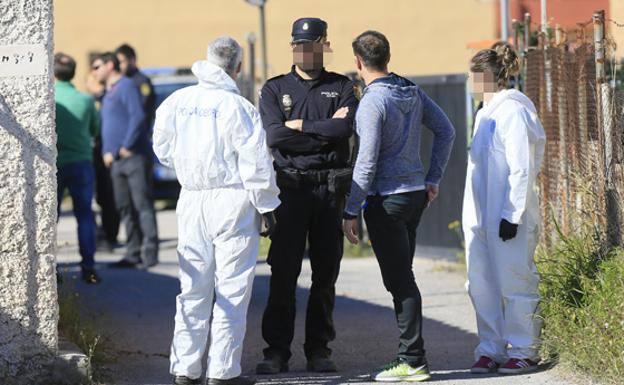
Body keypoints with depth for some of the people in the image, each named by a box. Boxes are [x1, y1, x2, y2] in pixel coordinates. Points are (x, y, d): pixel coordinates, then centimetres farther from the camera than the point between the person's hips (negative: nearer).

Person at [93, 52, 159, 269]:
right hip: (116, 161, 9)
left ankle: (150, 253, -11)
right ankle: (133, 254, 11)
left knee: (143, 205, -9)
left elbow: (138, 117, -17)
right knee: (125, 208, 8)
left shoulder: (126, 86, -6)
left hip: (134, 156, -9)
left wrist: (127, 146, -16)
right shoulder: (108, 94, 22)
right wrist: (106, 151, 11)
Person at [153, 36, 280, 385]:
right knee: (232, 288, 1)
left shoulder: (176, 102, 3)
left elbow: (163, 149, 15)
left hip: (192, 199, 5)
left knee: (193, 287, 11)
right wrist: (267, 207, -1)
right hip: (232, 199, -5)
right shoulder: (239, 108, -12)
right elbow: (257, 164, -10)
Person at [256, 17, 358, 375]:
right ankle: (277, 351, 0)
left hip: (331, 188, 1)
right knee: (283, 273, -4)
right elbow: (274, 135, -8)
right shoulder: (275, 89, 9)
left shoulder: (342, 87, 10)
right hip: (291, 187, -1)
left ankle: (319, 349, 10)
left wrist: (301, 126, -6)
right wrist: (326, 130, -6)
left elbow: (347, 128, -9)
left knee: (326, 272, 4)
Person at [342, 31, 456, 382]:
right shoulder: (412, 92, 8)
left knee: (399, 280, -5)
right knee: (403, 277, 14)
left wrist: (351, 211, -13)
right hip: (417, 194, 8)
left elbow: (367, 162, -17)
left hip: (387, 199, -8)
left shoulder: (373, 102, -15)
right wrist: (433, 179, 17)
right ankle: (411, 355, 15)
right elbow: (447, 132, 14)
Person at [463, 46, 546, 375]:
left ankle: (523, 351, 4)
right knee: (482, 285, 7)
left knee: (514, 283, -3)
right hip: (481, 217, 9)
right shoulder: (487, 113, 17)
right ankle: (491, 349, 13)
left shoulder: (513, 111, -12)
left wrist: (512, 215, -18)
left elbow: (522, 169, -16)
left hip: (508, 216, -9)